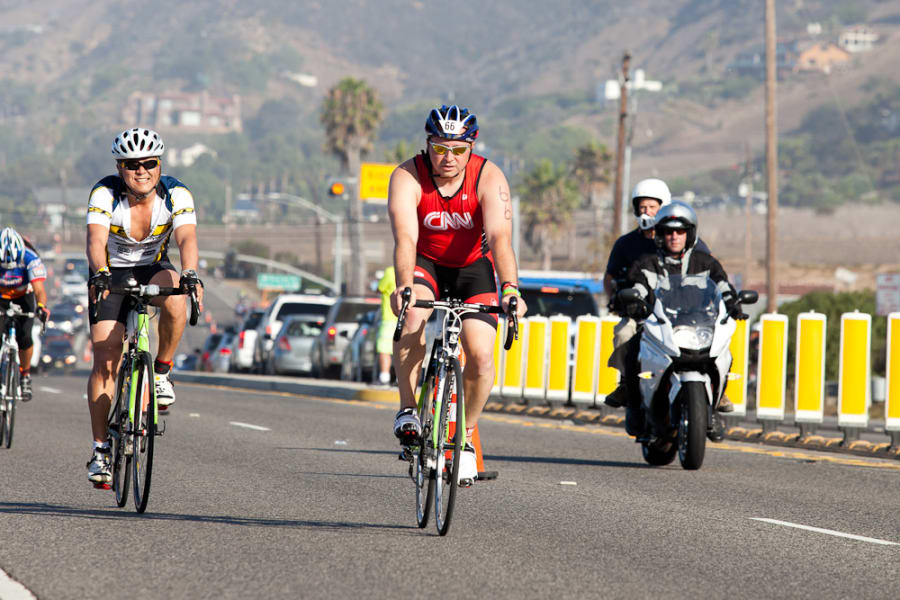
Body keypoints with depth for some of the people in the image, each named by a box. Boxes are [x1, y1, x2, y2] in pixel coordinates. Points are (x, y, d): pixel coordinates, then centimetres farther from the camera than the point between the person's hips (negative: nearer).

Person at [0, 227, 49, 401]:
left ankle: (25, 376, 6)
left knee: (24, 338, -19)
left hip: (23, 298, -1)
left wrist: (41, 307, -61)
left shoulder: (30, 259, -32)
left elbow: (39, 289, -40)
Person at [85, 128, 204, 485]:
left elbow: (187, 238, -33)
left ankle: (162, 372, -13)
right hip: (111, 275, -1)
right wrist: (99, 274, -56)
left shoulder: (176, 195, -19)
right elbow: (96, 239, -36)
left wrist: (189, 274, -53)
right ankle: (100, 449, -7)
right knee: (105, 359, -14)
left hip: (153, 271, 1)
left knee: (175, 299, -35)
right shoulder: (105, 194, -22)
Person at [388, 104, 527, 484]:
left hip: (473, 267, 1)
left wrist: (509, 289, -50)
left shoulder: (489, 178, -22)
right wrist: (404, 286, -53)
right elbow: (405, 238, -35)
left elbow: (500, 238, -34)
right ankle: (407, 408, -20)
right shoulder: (407, 178, -23)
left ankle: (466, 435, 8)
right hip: (425, 264, 0)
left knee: (480, 356, -16)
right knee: (414, 313, -34)